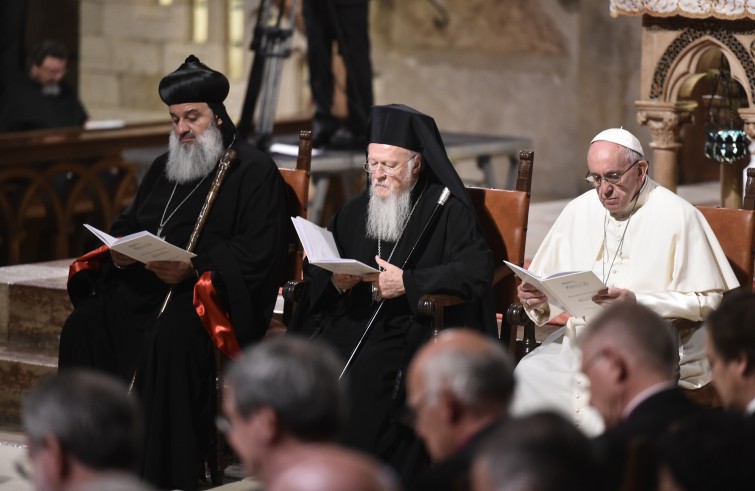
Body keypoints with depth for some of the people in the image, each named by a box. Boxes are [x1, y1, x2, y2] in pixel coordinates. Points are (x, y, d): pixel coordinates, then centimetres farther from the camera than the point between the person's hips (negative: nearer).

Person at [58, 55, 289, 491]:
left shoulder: (255, 172, 1)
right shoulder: (164, 168, 24)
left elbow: (257, 253, -9)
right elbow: (128, 223, 28)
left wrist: (194, 270, -21)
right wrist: (118, 253, 3)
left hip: (211, 295, -7)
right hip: (140, 287, 7)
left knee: (170, 338, -37)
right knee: (83, 328, -20)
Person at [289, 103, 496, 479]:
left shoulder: (447, 211, 0)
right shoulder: (358, 209, 18)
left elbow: (477, 270, -13)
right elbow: (314, 263, 21)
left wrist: (407, 283, -19)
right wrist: (334, 279, -4)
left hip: (414, 326, -5)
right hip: (352, 318, 5)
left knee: (370, 373, -33)